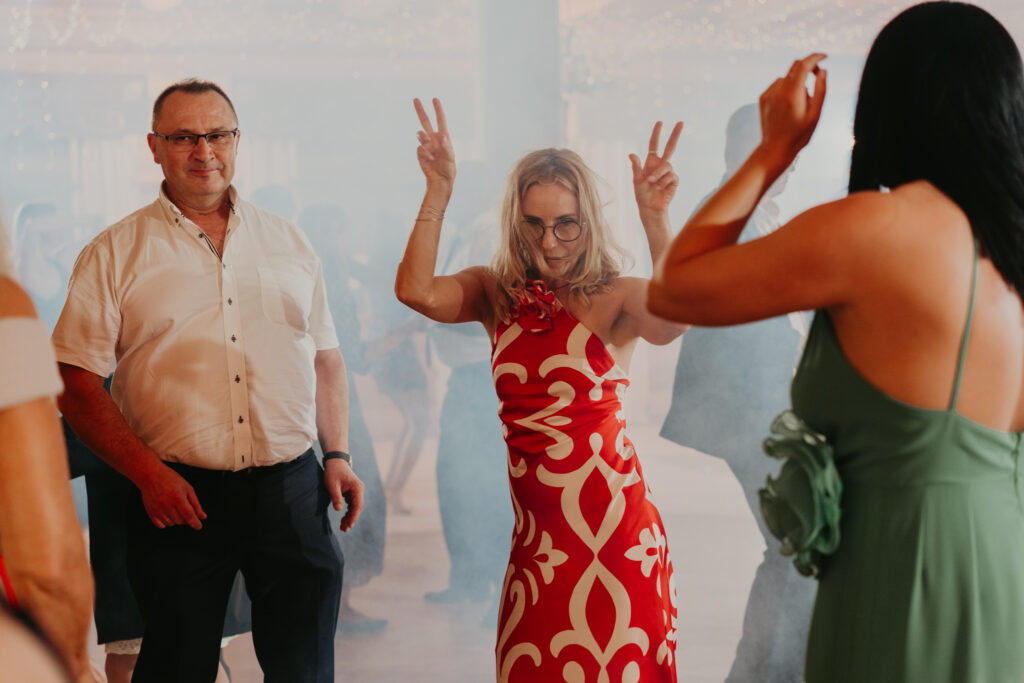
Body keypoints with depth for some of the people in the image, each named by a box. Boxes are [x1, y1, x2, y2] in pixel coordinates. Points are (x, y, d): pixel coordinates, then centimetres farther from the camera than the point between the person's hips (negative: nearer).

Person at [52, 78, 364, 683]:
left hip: (290, 490, 3)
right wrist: (148, 473, -12)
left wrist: (338, 455, 7)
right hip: (178, 497, -2)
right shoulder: (115, 254, 2)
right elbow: (76, 381, -3)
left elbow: (326, 358, 19)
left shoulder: (289, 242, 13)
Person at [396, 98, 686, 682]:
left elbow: (673, 320, -27)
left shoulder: (615, 299, -6)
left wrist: (655, 218, -36)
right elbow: (416, 291, -10)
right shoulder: (498, 296, 6)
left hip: (611, 526, -4)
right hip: (536, 537, 4)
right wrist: (438, 192, -15)